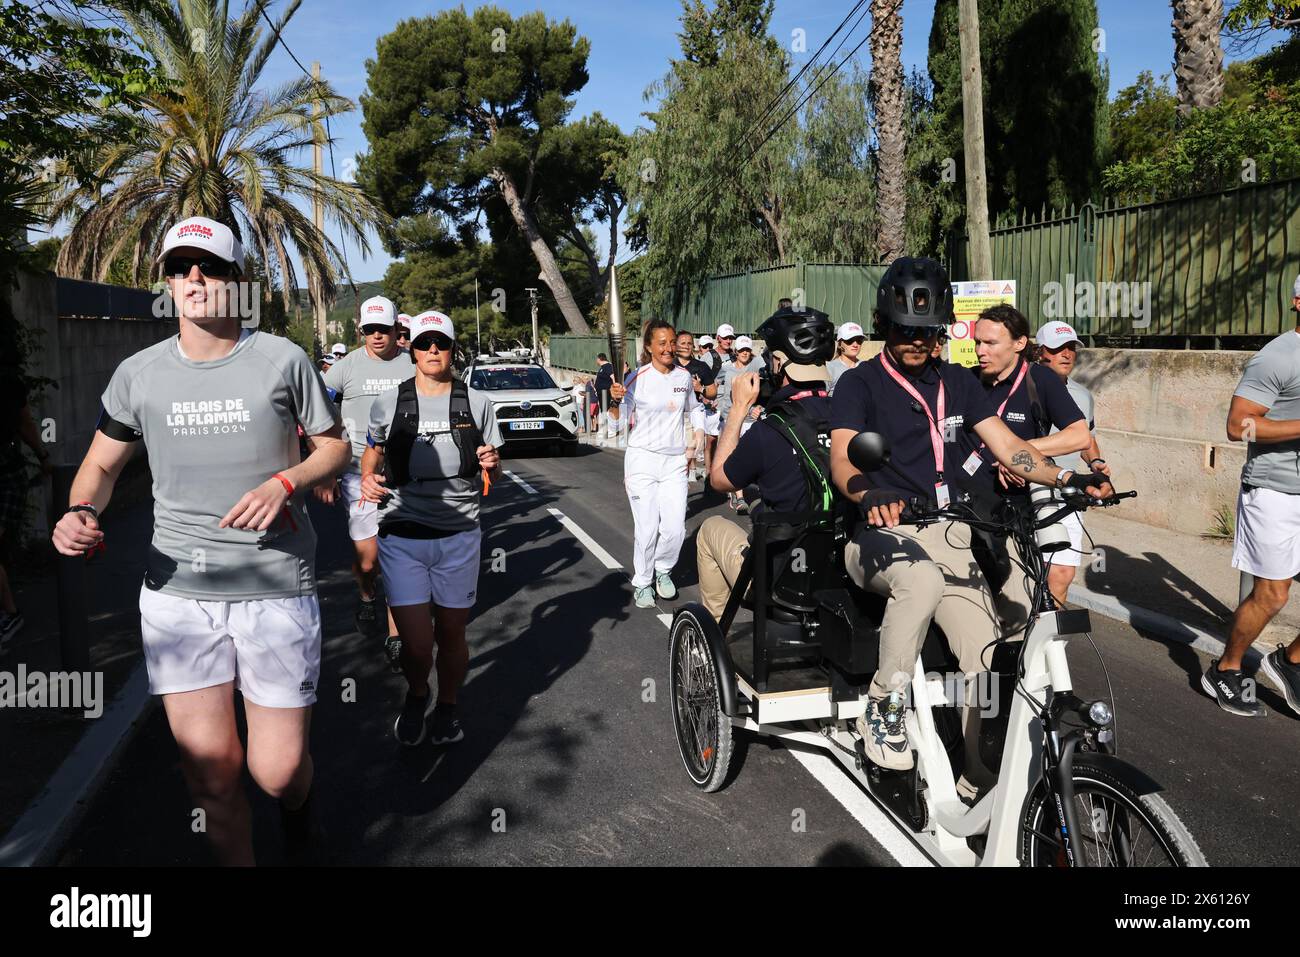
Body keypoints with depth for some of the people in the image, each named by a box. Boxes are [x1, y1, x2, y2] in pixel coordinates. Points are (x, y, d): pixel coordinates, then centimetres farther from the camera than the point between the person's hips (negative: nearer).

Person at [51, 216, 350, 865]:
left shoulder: (282, 360, -1)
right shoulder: (138, 373, 5)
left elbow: (335, 446, 7)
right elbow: (102, 464, 15)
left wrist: (285, 482, -13)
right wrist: (80, 512, -7)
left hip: (275, 589, -2)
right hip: (176, 592, 2)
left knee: (277, 773, 1)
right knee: (210, 771, 4)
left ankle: (297, 802, 39)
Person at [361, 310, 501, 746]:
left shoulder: (477, 403, 5)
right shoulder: (388, 403, 3)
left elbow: (492, 474, 12)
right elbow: (372, 451, 21)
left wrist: (491, 465, -11)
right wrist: (368, 478, 0)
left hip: (459, 536, 1)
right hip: (403, 535, -1)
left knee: (452, 634, 10)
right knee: (416, 644, -5)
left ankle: (447, 706, 37)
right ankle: (416, 695, 29)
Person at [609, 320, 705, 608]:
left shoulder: (684, 377, 5)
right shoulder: (636, 379, -7)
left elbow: (693, 409, 23)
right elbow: (620, 424, -6)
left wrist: (694, 438, 11)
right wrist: (615, 400, -23)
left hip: (675, 463, 3)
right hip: (642, 460, -3)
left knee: (675, 529, -1)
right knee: (647, 528, -2)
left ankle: (663, 570, 27)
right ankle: (642, 583, 19)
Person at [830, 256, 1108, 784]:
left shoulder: (958, 383, 15)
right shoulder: (859, 383, 1)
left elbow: (1009, 447, 8)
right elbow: (842, 459, -15)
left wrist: (1066, 477, -10)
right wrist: (869, 495, -37)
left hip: (948, 534, 4)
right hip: (880, 533, -4)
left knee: (987, 654, -13)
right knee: (922, 579, -38)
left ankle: (980, 777, 5)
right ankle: (882, 711, -19)